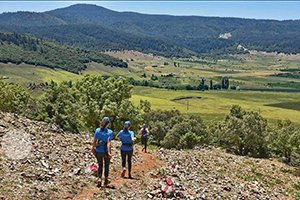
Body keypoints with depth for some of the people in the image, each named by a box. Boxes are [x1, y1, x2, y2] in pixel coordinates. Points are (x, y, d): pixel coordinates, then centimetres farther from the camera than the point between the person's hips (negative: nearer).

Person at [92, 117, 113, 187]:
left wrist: (93, 148, 14)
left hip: (99, 151, 2)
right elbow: (109, 142, -20)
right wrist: (109, 152, -23)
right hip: (106, 151, -2)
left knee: (100, 165, 13)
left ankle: (99, 179, -6)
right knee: (106, 165, 16)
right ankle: (106, 180, 25)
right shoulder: (110, 132, -12)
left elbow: (94, 140, 0)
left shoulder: (97, 130, -4)